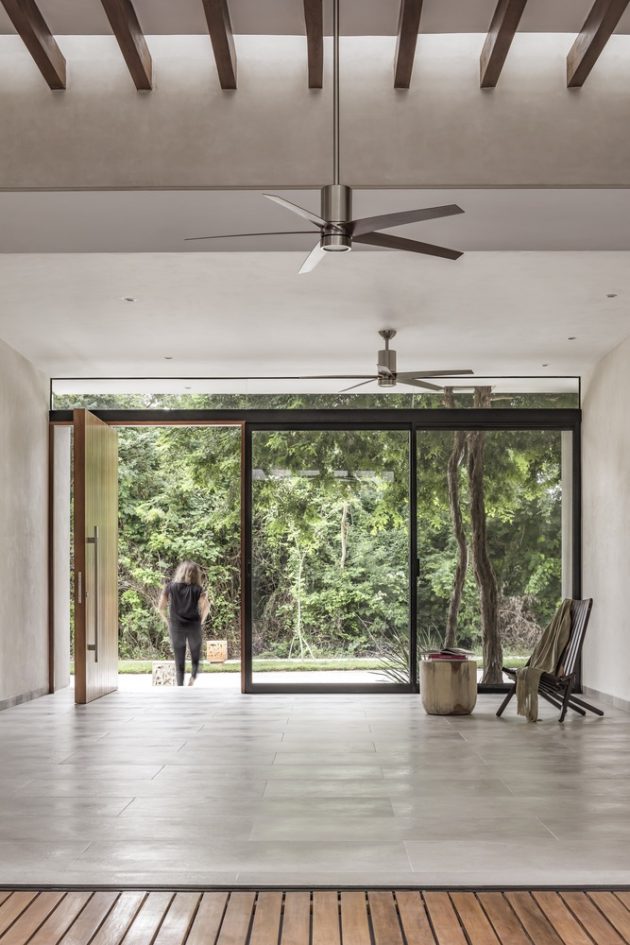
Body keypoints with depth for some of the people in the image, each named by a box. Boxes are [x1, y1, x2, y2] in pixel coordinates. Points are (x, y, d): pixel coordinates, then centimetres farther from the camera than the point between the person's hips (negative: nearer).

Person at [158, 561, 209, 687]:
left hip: (176, 627, 1)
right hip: (194, 626, -1)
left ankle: (180, 686, 5)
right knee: (195, 655, 13)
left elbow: (161, 607, -3)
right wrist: (201, 620, -1)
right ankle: (193, 676, -11)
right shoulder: (197, 589, -2)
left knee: (179, 659, 10)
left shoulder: (170, 587, 1)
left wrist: (167, 621, 8)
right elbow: (206, 606, -14)